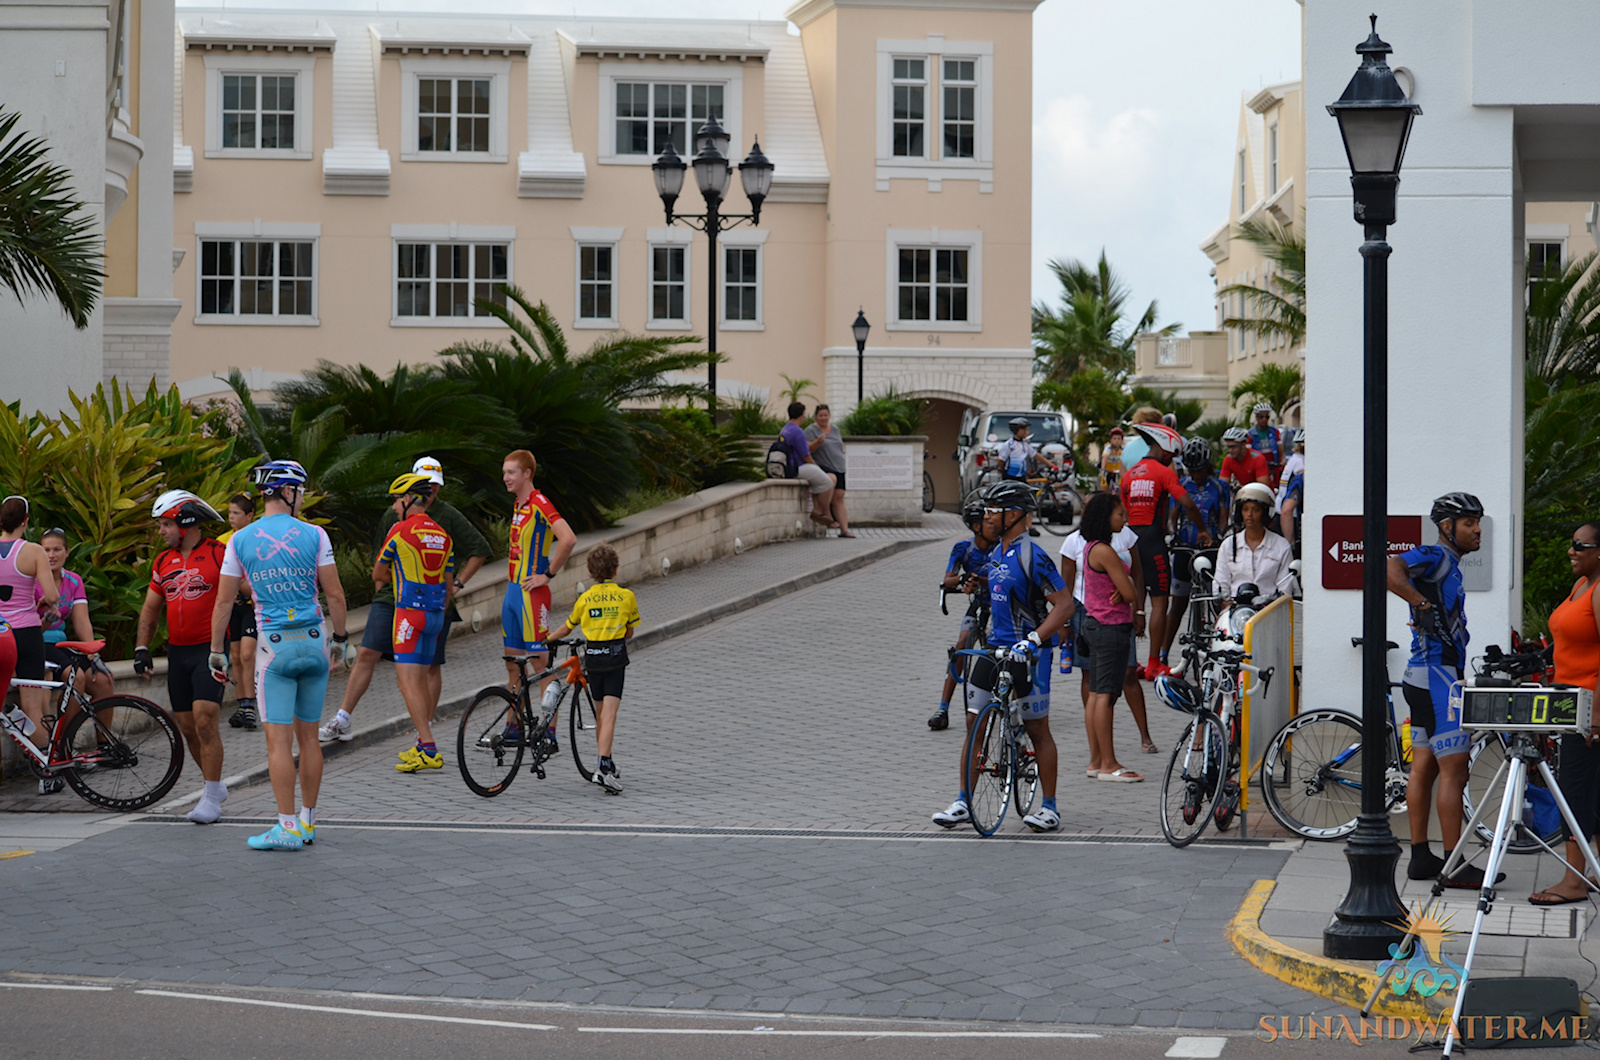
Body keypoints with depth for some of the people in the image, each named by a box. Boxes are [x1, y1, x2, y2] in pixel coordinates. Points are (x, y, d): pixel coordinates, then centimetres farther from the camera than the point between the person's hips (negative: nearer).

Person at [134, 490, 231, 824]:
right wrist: (141, 648, 7)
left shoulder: (219, 554, -7)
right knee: (187, 726, 8)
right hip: (177, 652, 7)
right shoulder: (163, 562, 12)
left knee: (204, 720, -16)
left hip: (210, 650, -7)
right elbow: (150, 607, 17)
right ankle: (215, 786, 26)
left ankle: (211, 799, -10)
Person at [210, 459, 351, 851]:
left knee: (279, 741, -3)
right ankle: (308, 822, 17)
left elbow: (224, 602, 1)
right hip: (314, 642, 2)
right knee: (308, 737, 10)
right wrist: (340, 639, 11)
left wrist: (216, 651, 9)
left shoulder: (241, 540, -1)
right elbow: (335, 594, -1)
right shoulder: (314, 535, -2)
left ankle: (288, 827, -6)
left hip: (274, 646, -2)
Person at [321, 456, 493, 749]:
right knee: (367, 653, -7)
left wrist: (457, 583, -2)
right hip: (393, 597, 2)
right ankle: (341, 722, -3)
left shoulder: (448, 516, 0)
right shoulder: (394, 515, 9)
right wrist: (382, 588, 15)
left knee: (431, 667, 1)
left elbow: (480, 549, 3)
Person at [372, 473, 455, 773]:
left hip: (410, 611, -8)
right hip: (436, 613, 8)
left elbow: (378, 574, 4)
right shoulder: (442, 535, 13)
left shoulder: (400, 530, -8)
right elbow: (449, 586, 15)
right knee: (421, 678, 17)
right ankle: (423, 745, 21)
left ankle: (429, 751, -19)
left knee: (408, 681, -10)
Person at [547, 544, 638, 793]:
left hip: (592, 657, 2)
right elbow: (630, 633, 6)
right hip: (616, 656, -2)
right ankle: (604, 766, -21)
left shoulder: (585, 598, 3)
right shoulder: (626, 596, 0)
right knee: (609, 715, -8)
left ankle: (605, 763, 25)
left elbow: (566, 628, 13)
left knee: (600, 712, 17)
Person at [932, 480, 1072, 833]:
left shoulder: (1031, 557, -17)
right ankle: (964, 802, 8)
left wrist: (1032, 640, -27)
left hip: (1028, 654, -8)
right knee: (975, 723, 4)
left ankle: (1049, 807, 10)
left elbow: (1064, 604, -21)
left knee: (1037, 730, 1)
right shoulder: (997, 553, 10)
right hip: (995, 646, 8)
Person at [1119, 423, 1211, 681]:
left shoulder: (1129, 474, 13)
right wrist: (1203, 530, -2)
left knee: (1134, 602, 13)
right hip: (1153, 538, -7)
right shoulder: (1164, 472, -6)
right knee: (1159, 603, -3)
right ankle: (1154, 665, -4)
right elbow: (1187, 504, -14)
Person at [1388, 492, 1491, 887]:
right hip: (1437, 676, -10)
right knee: (1453, 769, -10)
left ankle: (1420, 858, 14)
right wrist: (1424, 605, -25)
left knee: (1424, 767, 11)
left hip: (1428, 677, 10)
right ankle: (1455, 865, -10)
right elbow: (1390, 571, -31)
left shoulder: (1449, 565, 20)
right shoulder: (1433, 557, -11)